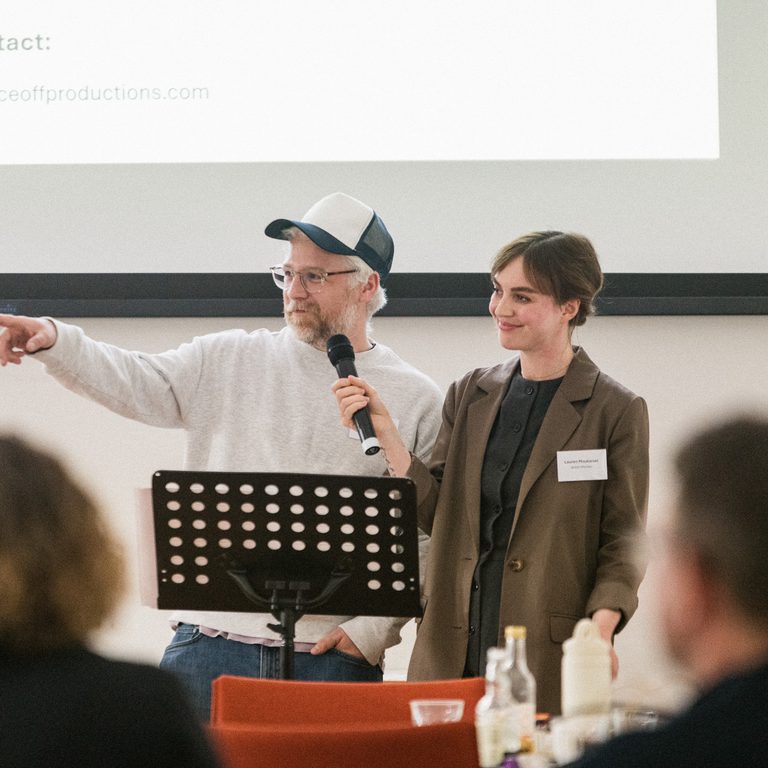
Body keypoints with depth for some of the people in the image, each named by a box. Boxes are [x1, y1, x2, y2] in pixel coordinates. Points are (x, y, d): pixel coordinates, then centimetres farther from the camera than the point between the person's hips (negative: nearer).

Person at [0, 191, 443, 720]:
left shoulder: (418, 401, 4)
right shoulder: (230, 361, 11)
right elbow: (136, 383, -1)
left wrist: (375, 628, -8)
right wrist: (52, 341, -19)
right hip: (213, 645, 2)